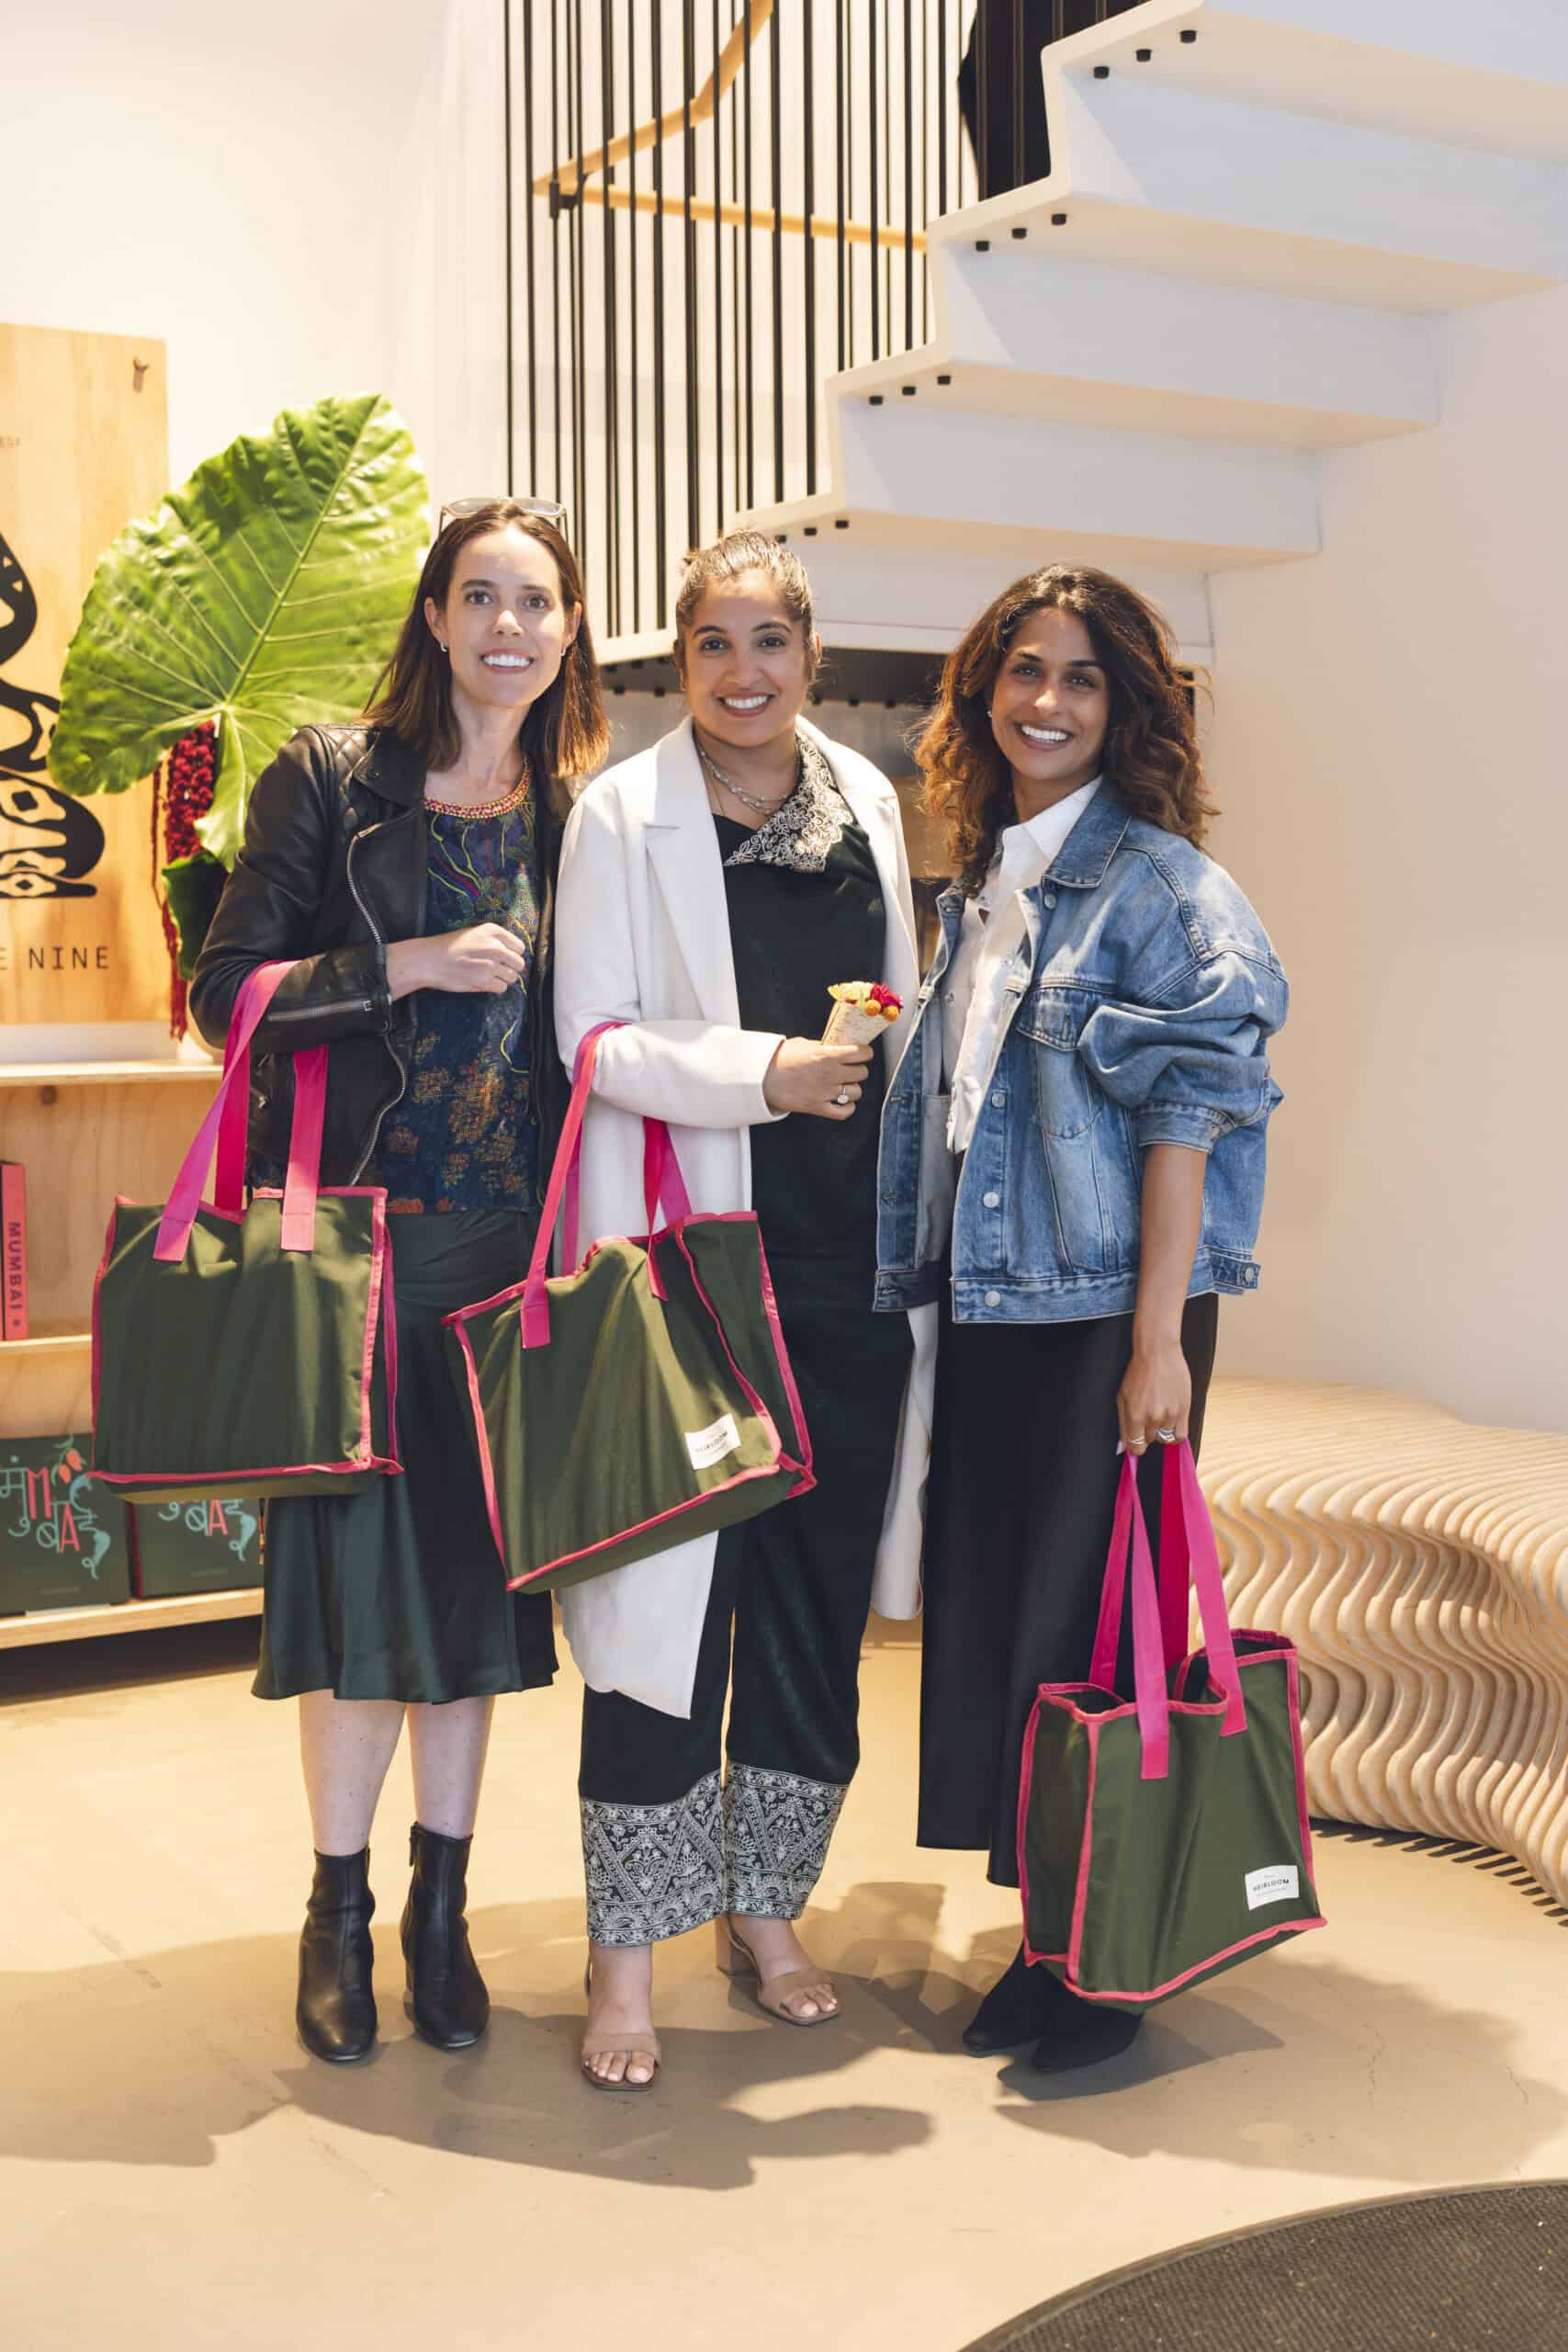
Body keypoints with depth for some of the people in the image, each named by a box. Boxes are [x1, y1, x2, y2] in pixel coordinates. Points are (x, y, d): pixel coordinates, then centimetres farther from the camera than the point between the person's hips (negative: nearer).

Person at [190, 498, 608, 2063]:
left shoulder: (585, 813, 8)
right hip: (361, 1232, -3)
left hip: (510, 1241, 3)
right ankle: (338, 1912, 19)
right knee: (358, 1558, 1)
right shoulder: (330, 778, -1)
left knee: (478, 1562, 8)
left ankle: (442, 1905, 23)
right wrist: (405, 966, -15)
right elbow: (226, 992, -5)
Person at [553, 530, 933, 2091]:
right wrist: (762, 1072, -20)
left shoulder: (868, 801, 12)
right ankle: (625, 1956, 9)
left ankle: (766, 1908, 26)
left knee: (817, 1595, 10)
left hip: (846, 1258, 5)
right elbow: (593, 1037, -7)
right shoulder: (620, 815, -2)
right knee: (666, 1596, -3)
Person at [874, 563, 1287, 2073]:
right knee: (986, 1606, 9)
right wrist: (928, 1295, 12)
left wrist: (1158, 1341, -17)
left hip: (1112, 1305, -7)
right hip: (989, 1304, 7)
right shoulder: (979, 889, 14)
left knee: (1090, 1618, -2)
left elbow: (1184, 1109, -12)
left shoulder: (1152, 877, -7)